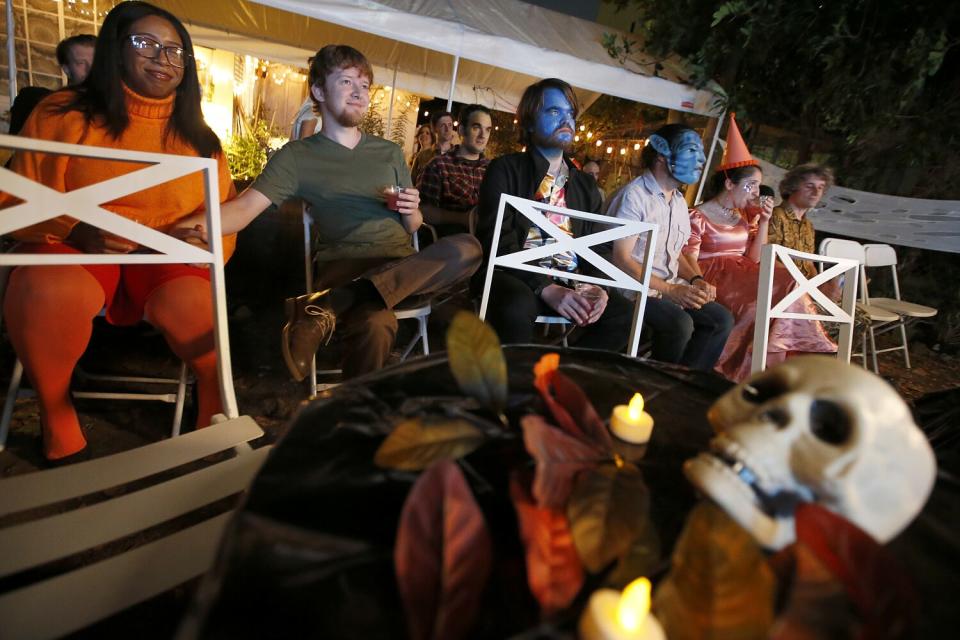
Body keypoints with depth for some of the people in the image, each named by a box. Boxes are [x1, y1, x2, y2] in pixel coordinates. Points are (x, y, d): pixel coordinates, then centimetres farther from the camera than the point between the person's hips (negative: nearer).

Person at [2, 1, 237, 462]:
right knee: (43, 291, -35)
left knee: (191, 300, -34)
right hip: (73, 248, 0)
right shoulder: (63, 113, 4)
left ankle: (216, 393, -5)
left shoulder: (197, 135, 13)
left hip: (168, 257, 1)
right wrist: (76, 231, -18)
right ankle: (55, 411, -8)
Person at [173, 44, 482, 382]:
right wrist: (200, 224, -26)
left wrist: (411, 212, -2)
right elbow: (246, 206, -4)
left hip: (403, 264, 5)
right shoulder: (298, 155, 9)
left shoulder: (390, 152, 21)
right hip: (344, 263, -5)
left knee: (467, 248, -29)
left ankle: (325, 305, -31)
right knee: (374, 325, -41)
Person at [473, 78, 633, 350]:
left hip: (569, 283, 5)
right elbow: (497, 241, -10)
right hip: (515, 276, -5)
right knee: (517, 306, -36)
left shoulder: (585, 184, 18)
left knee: (623, 314, -16)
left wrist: (596, 286, -8)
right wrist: (545, 289, -22)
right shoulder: (505, 170, 2)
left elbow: (594, 245, 16)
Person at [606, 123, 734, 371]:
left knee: (722, 319, -4)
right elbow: (621, 259, -19)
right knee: (680, 323, -28)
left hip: (672, 288, 9)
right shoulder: (634, 195, -13)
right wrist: (670, 290, -25)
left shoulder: (679, 202, 14)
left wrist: (696, 279, 0)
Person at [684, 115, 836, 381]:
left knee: (786, 283, -19)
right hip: (712, 277, -7)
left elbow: (754, 260, 10)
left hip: (741, 278, 7)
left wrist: (764, 222, 1)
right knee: (785, 285, -22)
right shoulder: (698, 216, -5)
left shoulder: (746, 216, 16)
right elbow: (690, 264, -9)